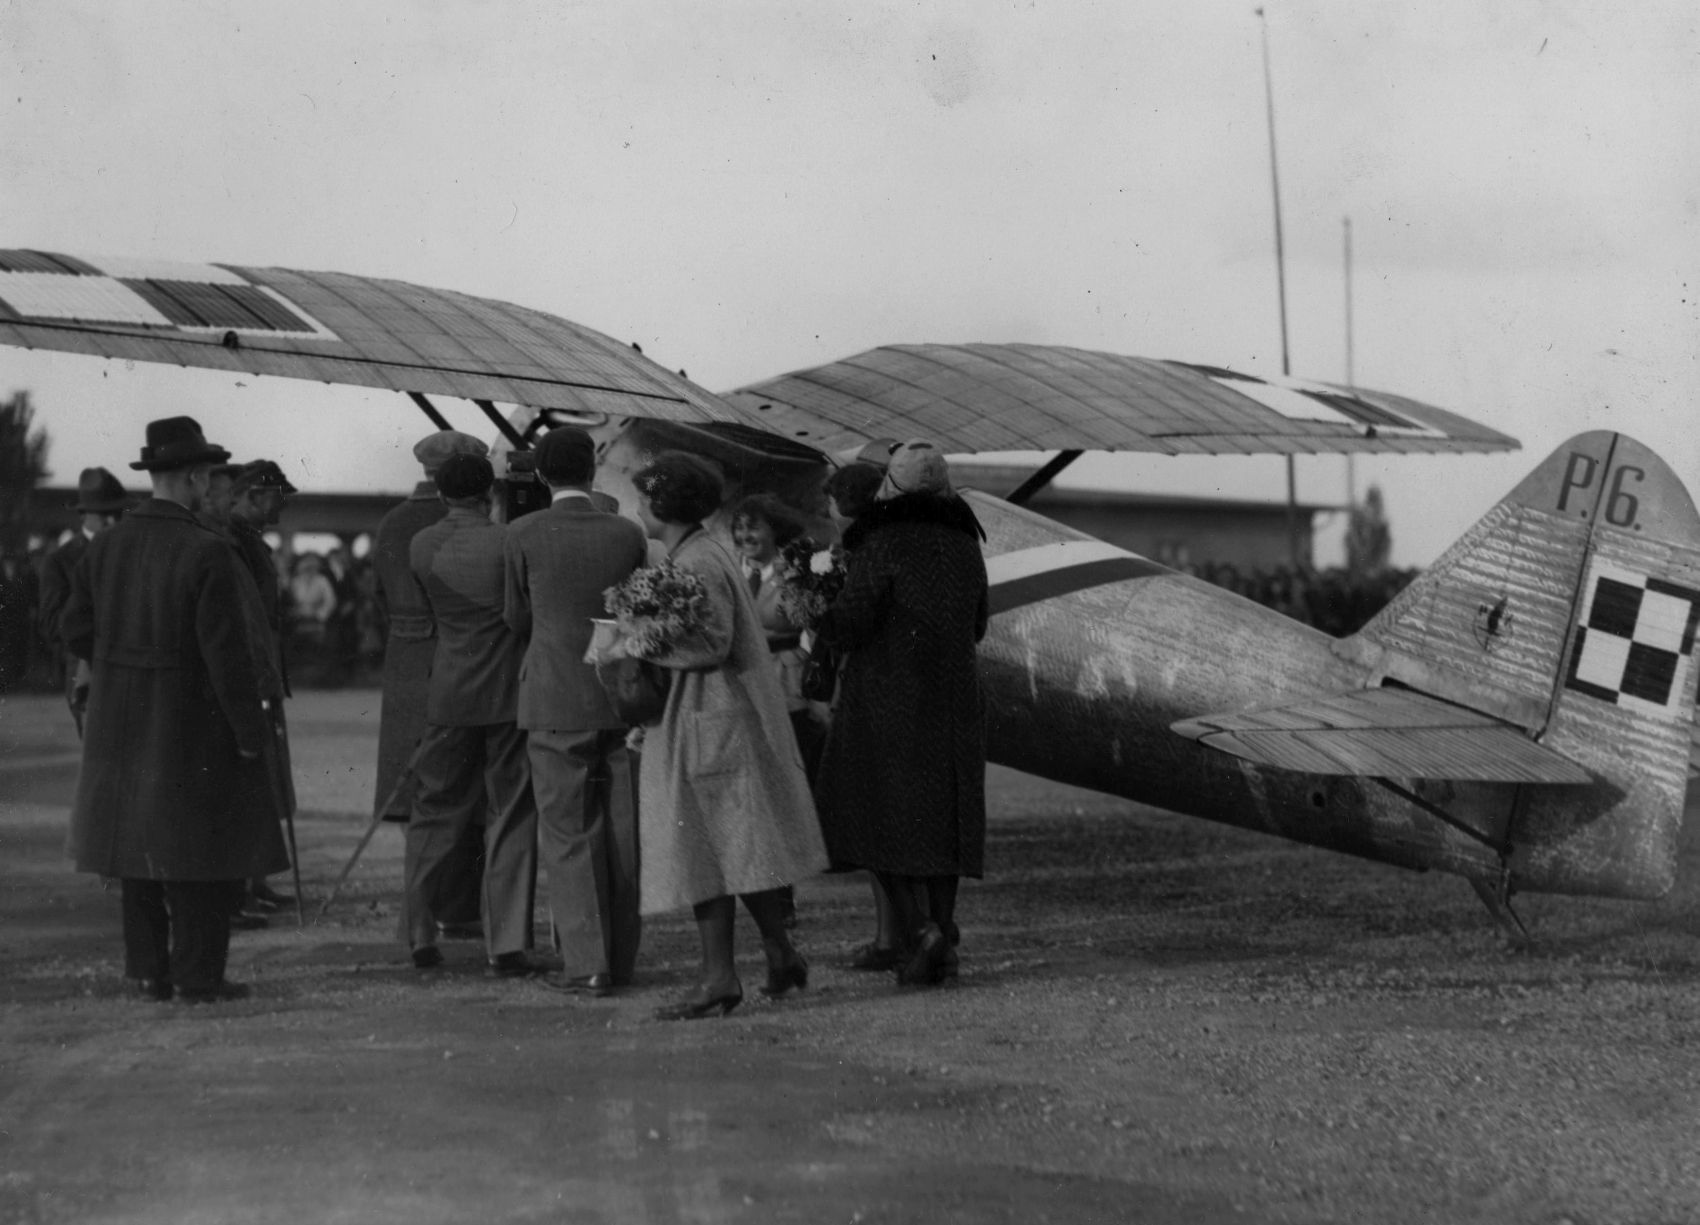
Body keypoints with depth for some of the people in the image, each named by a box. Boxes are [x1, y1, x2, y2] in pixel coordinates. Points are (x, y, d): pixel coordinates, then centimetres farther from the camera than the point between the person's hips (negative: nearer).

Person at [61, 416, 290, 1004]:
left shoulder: (106, 546, 1)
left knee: (139, 843, 13)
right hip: (193, 726, -6)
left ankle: (148, 971, 16)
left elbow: (78, 628, 6)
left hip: (122, 725, 6)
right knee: (201, 846, 2)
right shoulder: (208, 552, -18)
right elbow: (225, 650, -19)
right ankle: (198, 976, 3)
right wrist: (250, 729, -12)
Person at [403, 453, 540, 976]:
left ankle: (420, 937, 16)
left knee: (435, 814, 14)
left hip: (449, 694, 3)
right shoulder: (508, 543, -11)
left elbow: (430, 614, 11)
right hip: (509, 695, -3)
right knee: (510, 819, 3)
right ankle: (506, 946, 0)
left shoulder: (421, 547, 0)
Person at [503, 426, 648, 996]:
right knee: (621, 833, 10)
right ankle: (620, 958, 15)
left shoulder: (525, 534, -6)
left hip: (556, 700, -3)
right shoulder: (628, 534, 0)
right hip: (621, 696, 3)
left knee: (567, 835, 2)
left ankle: (586, 961, -3)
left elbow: (518, 620, 5)